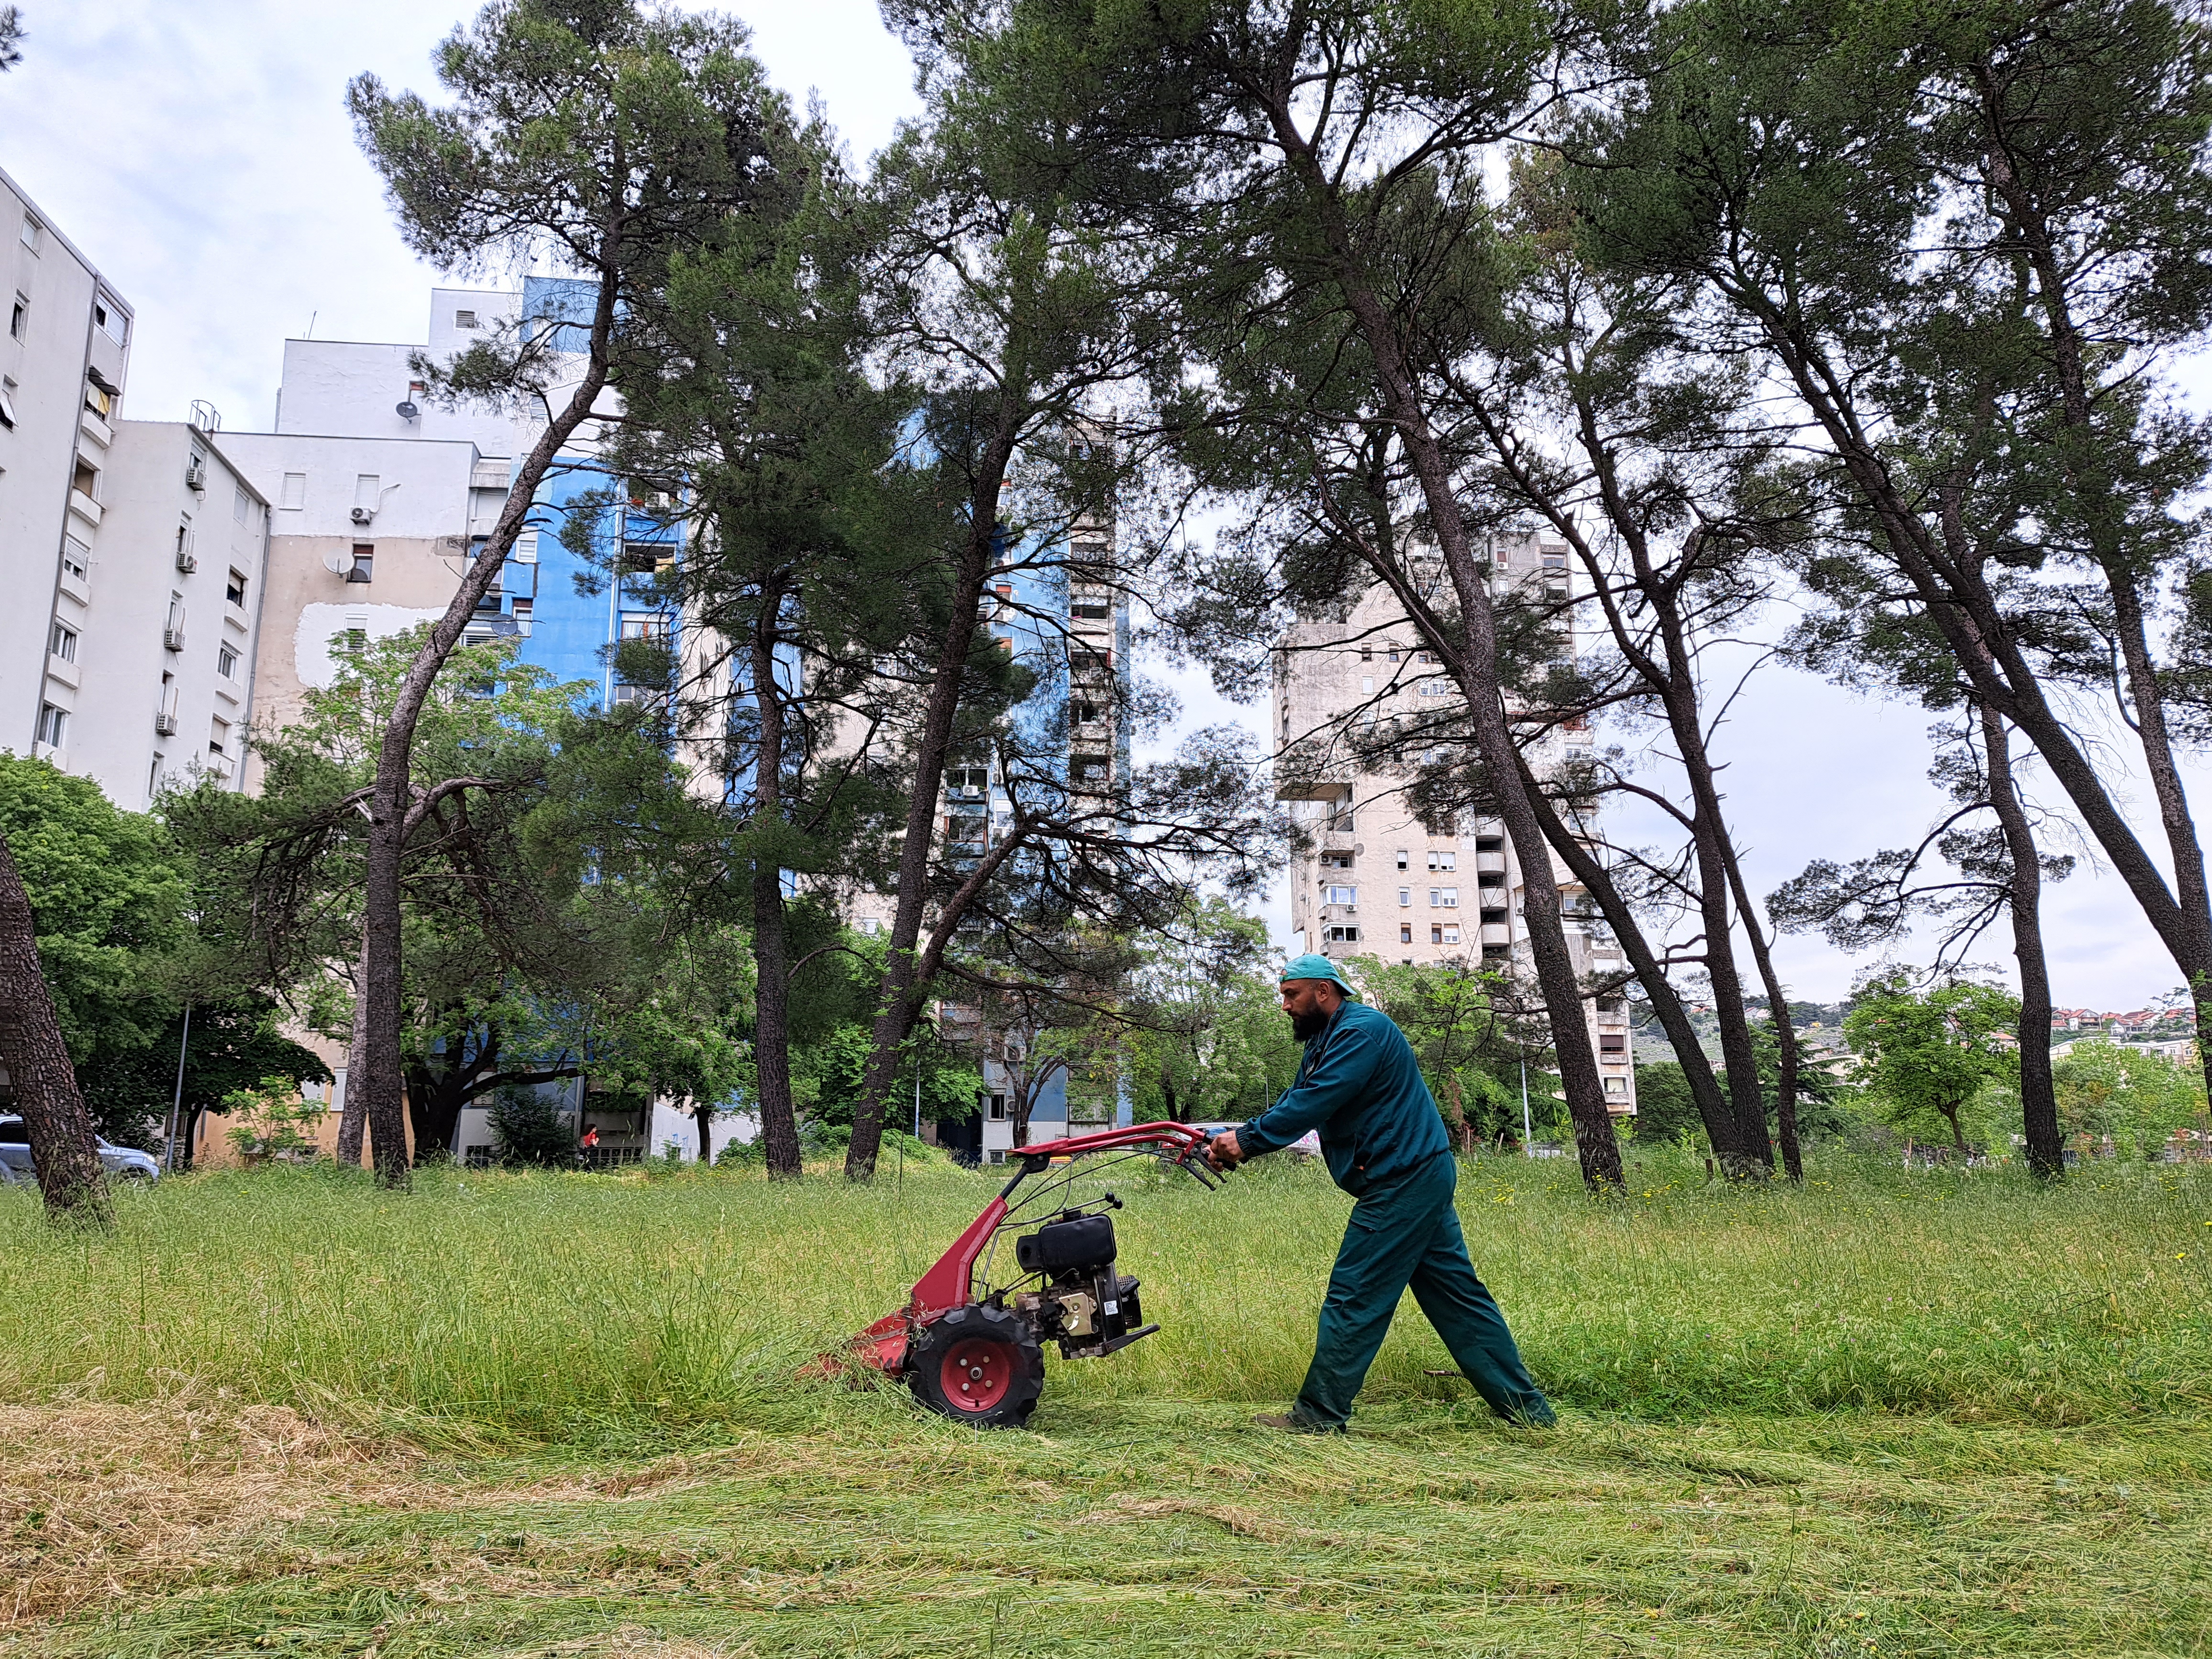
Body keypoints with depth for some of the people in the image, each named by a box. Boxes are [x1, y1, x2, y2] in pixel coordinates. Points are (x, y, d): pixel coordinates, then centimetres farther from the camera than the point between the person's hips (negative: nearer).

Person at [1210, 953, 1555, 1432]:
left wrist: (1248, 1141, -20)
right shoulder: (1324, 1042, 17)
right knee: (1455, 1291, 12)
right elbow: (1293, 1102, 10)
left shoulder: (1362, 1030, -16)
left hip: (1403, 1181, -11)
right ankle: (1527, 1408, 17)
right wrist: (1236, 1137, -4)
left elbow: (1312, 1104, -24)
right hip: (1423, 1177, 11)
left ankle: (1319, 1415, 2)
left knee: (1354, 1296, -5)